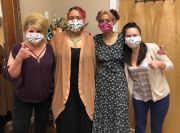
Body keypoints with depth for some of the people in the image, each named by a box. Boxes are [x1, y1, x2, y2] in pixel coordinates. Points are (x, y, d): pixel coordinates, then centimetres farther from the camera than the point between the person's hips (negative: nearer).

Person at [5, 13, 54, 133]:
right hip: (23, 99, -2)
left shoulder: (50, 49, -8)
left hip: (45, 98, 2)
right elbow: (11, 75, -16)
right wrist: (19, 58, -30)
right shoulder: (17, 49, -13)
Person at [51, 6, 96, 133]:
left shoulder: (89, 39, 2)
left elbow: (93, 65, 6)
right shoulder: (58, 38, 0)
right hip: (64, 91, -1)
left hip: (84, 91, 1)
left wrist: (91, 86, 7)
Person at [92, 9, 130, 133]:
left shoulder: (122, 38, -2)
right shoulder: (95, 39, 1)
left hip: (119, 82, -1)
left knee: (119, 116, 3)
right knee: (101, 115, 9)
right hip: (101, 83, 1)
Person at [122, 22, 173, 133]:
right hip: (138, 96, 3)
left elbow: (170, 65, -8)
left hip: (159, 95, -2)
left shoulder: (152, 48, -16)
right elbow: (127, 76, 4)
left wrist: (159, 64, -28)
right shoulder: (125, 55, -5)